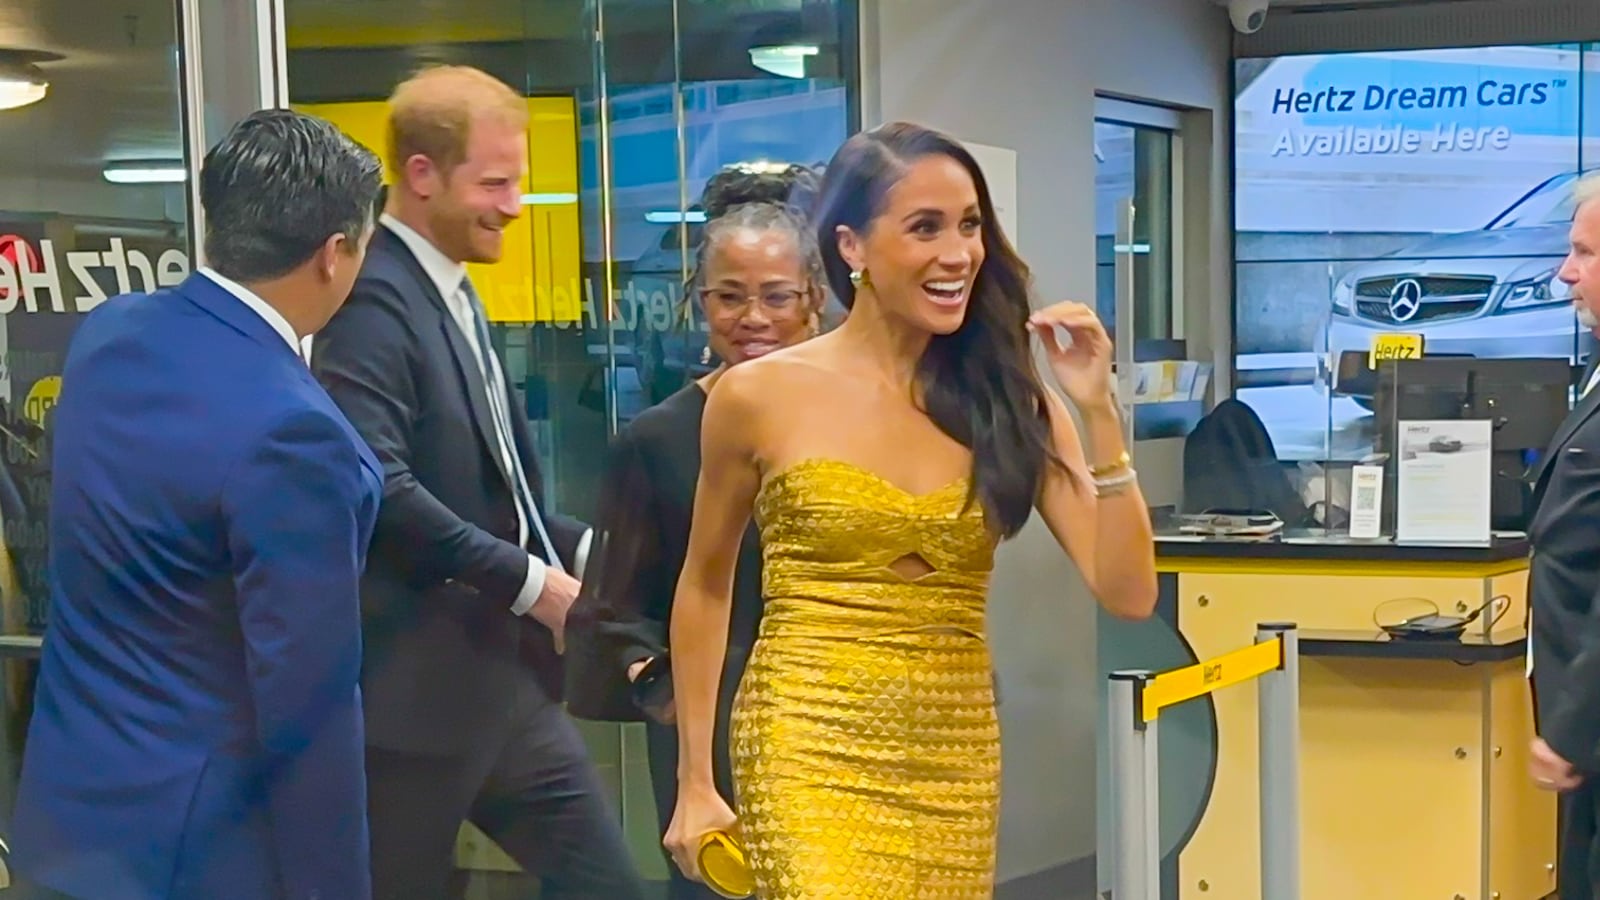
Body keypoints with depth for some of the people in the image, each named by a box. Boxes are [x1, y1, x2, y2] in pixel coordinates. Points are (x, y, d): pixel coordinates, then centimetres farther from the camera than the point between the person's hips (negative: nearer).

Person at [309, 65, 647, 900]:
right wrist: (534, 585, -20)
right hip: (417, 688, -9)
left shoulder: (453, 295, 15)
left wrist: (582, 551, 5)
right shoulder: (374, 296, -17)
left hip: (507, 677, 9)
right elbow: (381, 488, -28)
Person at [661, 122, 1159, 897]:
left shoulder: (1009, 400, 1)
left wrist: (1098, 410, -12)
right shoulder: (760, 396, -4)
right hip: (810, 751, -3)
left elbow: (1128, 592, -4)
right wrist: (695, 781, 9)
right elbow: (704, 589, 8)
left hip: (957, 761, 3)